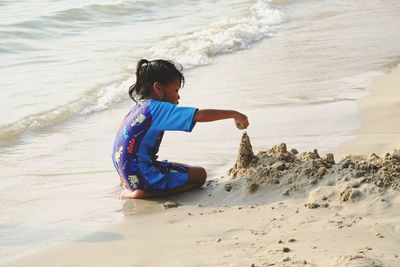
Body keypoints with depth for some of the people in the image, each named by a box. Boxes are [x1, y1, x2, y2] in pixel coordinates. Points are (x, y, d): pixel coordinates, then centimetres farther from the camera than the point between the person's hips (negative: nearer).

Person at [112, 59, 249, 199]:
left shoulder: (139, 107, 13)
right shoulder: (158, 108, -14)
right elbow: (200, 116, -20)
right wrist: (233, 114, -13)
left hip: (127, 174, 10)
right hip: (142, 175, -10)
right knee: (200, 175, -3)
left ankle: (133, 187, 10)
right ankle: (144, 192, -11)